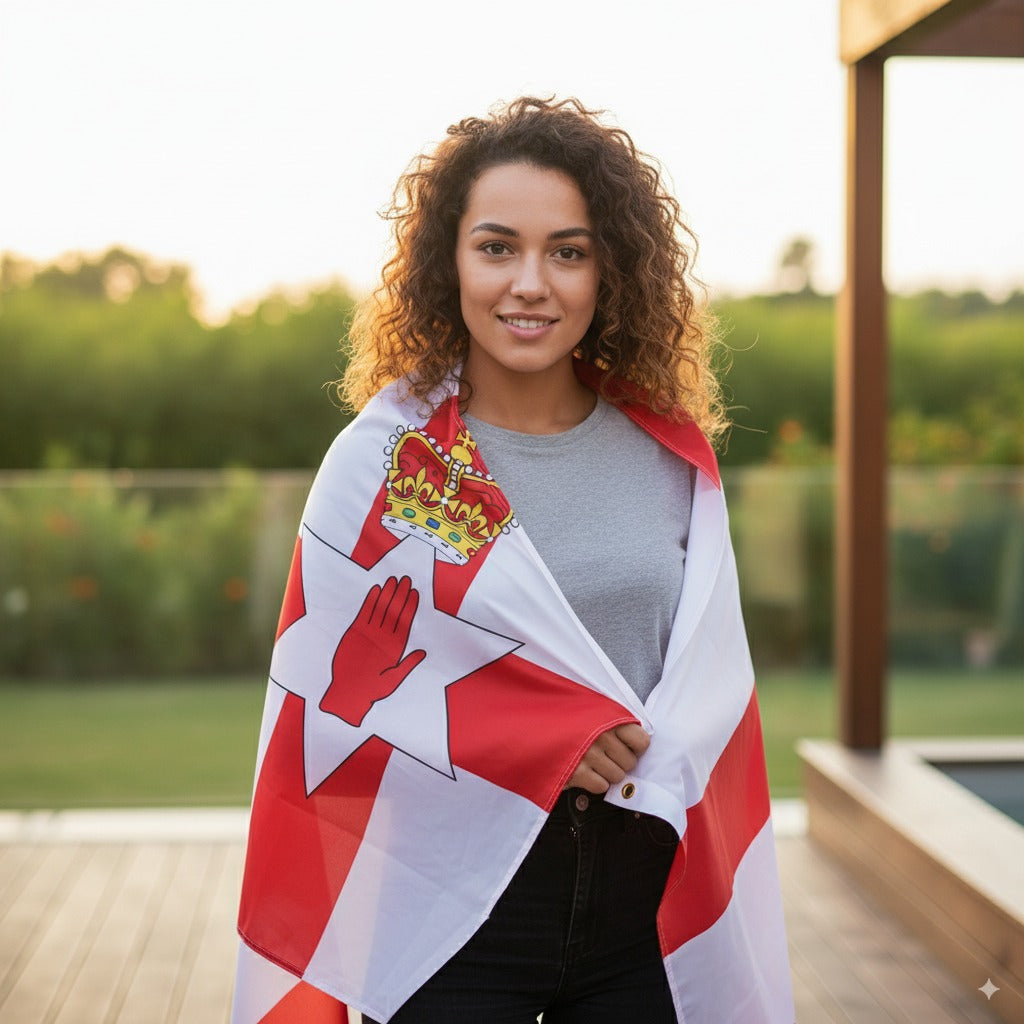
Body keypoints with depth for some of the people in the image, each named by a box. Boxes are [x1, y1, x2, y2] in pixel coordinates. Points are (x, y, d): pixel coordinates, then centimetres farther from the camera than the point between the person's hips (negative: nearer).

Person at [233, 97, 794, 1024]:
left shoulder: (674, 455, 1)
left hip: (647, 903, 3)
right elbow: (324, 699, -7)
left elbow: (713, 682, 6)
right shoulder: (381, 458, -6)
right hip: (451, 907, -2)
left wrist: (635, 760, -12)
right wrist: (541, 741, -15)